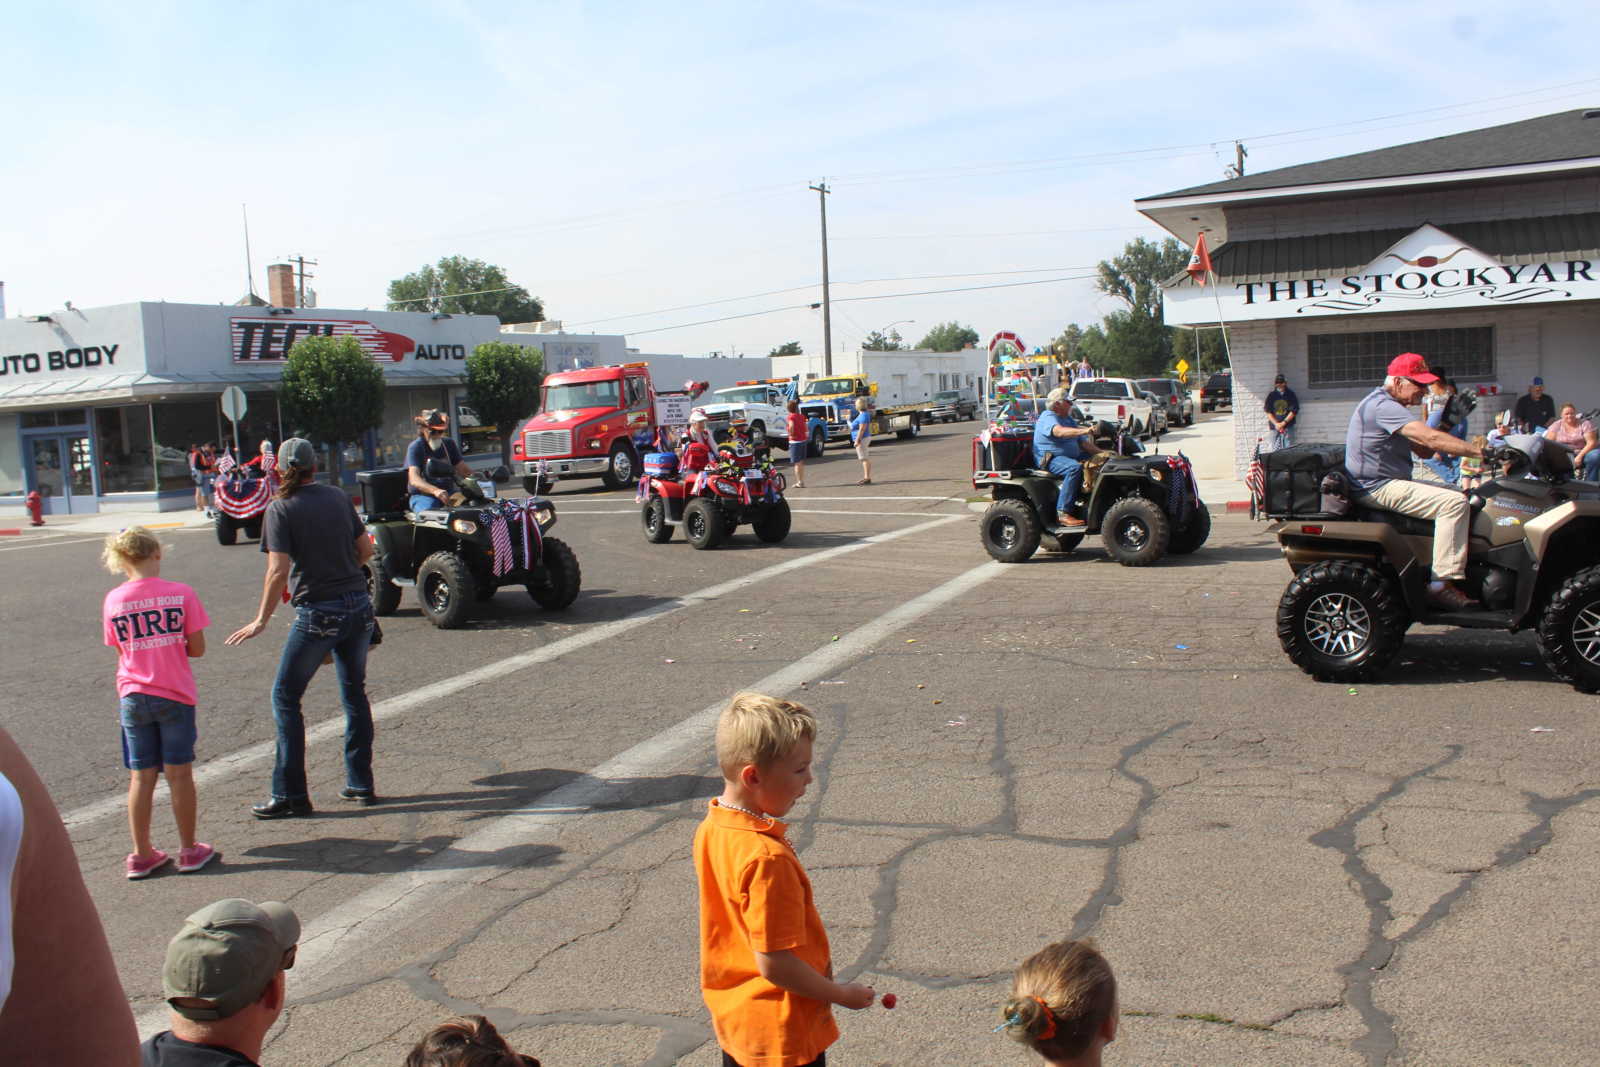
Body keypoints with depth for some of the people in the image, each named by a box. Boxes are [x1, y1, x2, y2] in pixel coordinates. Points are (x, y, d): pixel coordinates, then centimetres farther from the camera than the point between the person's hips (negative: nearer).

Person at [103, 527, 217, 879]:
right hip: (175, 695, -2)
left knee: (141, 777, 10)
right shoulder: (181, 594, -8)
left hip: (133, 697, 2)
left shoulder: (113, 600, -3)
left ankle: (141, 855, 18)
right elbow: (197, 649, -5)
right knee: (179, 774, 7)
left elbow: (122, 651, 5)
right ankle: (189, 850, 17)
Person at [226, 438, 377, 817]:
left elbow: (278, 572, -14)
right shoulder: (338, 497, 7)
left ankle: (290, 795, 6)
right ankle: (361, 784, 20)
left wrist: (261, 620, -6)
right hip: (359, 607, 5)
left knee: (286, 697, 6)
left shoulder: (280, 509, -7)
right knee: (355, 693, 16)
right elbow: (366, 549, 10)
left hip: (318, 614, -5)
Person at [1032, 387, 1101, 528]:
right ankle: (1062, 513, -37)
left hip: (1070, 456, 9)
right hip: (1050, 459, -9)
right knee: (1075, 468, -36)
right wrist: (1083, 431, -44)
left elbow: (1083, 442, 17)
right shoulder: (1048, 417, -10)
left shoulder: (1069, 419, 21)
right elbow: (1059, 432, -32)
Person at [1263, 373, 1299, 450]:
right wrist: (1276, 424, -8)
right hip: (1275, 427, 2)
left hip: (1288, 426, -2)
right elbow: (1268, 412, 4)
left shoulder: (1291, 395, 2)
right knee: (1276, 449, 2)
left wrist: (1283, 423, -11)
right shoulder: (1271, 396, 7)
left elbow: (1293, 411, -3)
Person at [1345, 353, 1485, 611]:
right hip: (1377, 488, -11)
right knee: (1454, 503, -22)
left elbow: (1423, 450, 15)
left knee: (1460, 495, 14)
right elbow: (1429, 438, -27)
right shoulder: (1382, 405, -17)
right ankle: (1442, 584, -24)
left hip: (1387, 485, 11)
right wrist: (1479, 451, -26)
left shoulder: (1387, 405, 19)